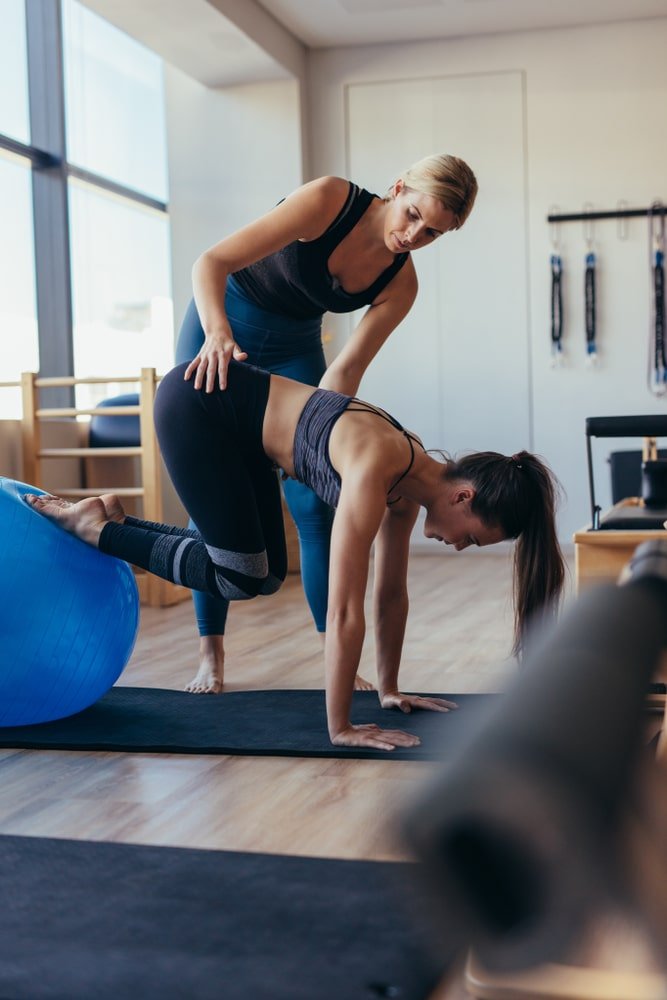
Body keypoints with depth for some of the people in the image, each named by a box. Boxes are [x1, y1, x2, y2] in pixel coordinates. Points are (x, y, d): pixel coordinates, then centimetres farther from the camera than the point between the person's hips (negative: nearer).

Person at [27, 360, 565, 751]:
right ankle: (95, 526, 6)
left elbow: (392, 592, 5)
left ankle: (115, 520, 18)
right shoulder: (375, 472, -31)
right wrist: (340, 728, -25)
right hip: (196, 402, -8)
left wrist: (389, 689, 11)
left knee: (263, 574, 8)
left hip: (235, 420, 9)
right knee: (240, 576, -8)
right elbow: (344, 609, -31)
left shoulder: (413, 479, -5)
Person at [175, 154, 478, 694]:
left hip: (294, 345, 3)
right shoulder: (330, 200, -28)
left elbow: (345, 371, -14)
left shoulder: (400, 284, -16)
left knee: (316, 504, -6)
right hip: (221, 324, -3)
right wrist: (219, 333, -49)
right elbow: (211, 262, -31)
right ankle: (211, 656, 3)